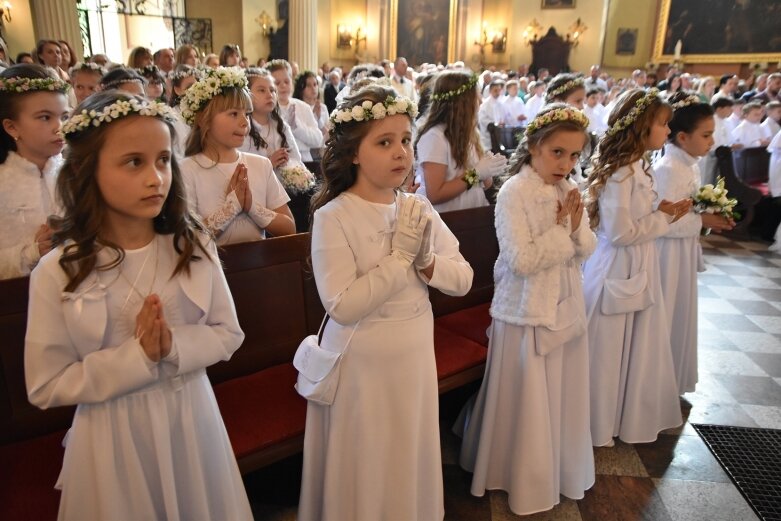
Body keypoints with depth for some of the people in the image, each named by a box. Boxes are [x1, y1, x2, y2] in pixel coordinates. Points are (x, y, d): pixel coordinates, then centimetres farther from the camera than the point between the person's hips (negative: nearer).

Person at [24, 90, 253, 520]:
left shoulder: (193, 246, -8)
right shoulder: (58, 273, -14)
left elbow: (228, 333, -2)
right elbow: (46, 387, -10)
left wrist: (173, 347, -20)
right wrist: (137, 356, -22)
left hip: (191, 419, 3)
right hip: (113, 435, -2)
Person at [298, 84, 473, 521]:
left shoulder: (419, 209, -1)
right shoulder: (333, 217, -17)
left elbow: (463, 279, -1)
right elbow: (343, 307, -25)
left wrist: (426, 262, -19)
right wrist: (400, 256, -24)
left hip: (416, 357, 5)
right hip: (362, 365, -5)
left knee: (411, 460, 23)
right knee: (365, 469, 14)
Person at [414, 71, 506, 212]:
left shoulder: (465, 133, 10)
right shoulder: (434, 136, -14)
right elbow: (434, 195, -20)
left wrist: (487, 170, -5)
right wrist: (476, 174, -16)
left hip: (472, 214, 7)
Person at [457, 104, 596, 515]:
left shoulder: (569, 190, 4)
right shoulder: (514, 192, -17)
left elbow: (586, 251, 6)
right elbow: (521, 260, -24)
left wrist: (577, 226, -13)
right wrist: (561, 228, -18)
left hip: (566, 308, 7)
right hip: (527, 312, -6)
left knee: (563, 397, 19)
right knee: (527, 403, 9)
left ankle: (562, 468, 42)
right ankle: (525, 481, 30)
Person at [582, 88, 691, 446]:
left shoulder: (636, 168, 9)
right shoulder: (619, 174, -21)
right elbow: (621, 232, -23)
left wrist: (665, 213, 1)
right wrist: (663, 217, -11)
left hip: (639, 269, 9)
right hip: (617, 272, -9)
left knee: (636, 349, 20)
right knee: (607, 353, 6)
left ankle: (631, 418, 40)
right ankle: (596, 428, 25)